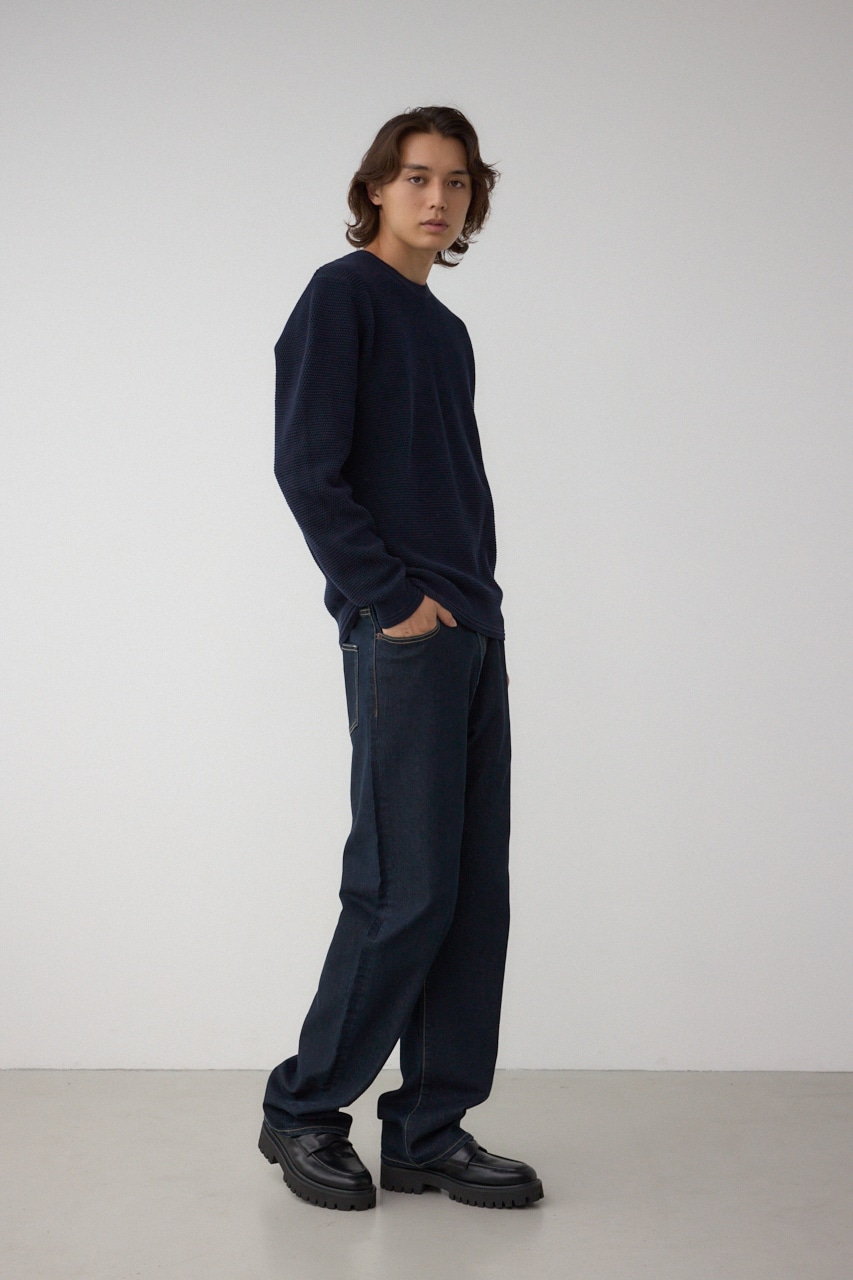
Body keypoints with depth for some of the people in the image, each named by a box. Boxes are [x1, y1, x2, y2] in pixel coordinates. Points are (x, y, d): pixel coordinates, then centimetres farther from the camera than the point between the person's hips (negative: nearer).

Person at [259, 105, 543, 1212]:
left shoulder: (446, 330, 21)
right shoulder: (344, 295, -3)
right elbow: (306, 468, -13)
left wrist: (477, 593, 8)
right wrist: (396, 598, -13)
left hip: (473, 631, 8)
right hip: (402, 635, -8)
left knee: (475, 891, 7)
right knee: (406, 890, -7)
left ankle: (431, 1132, 16)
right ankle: (304, 1109, 11)